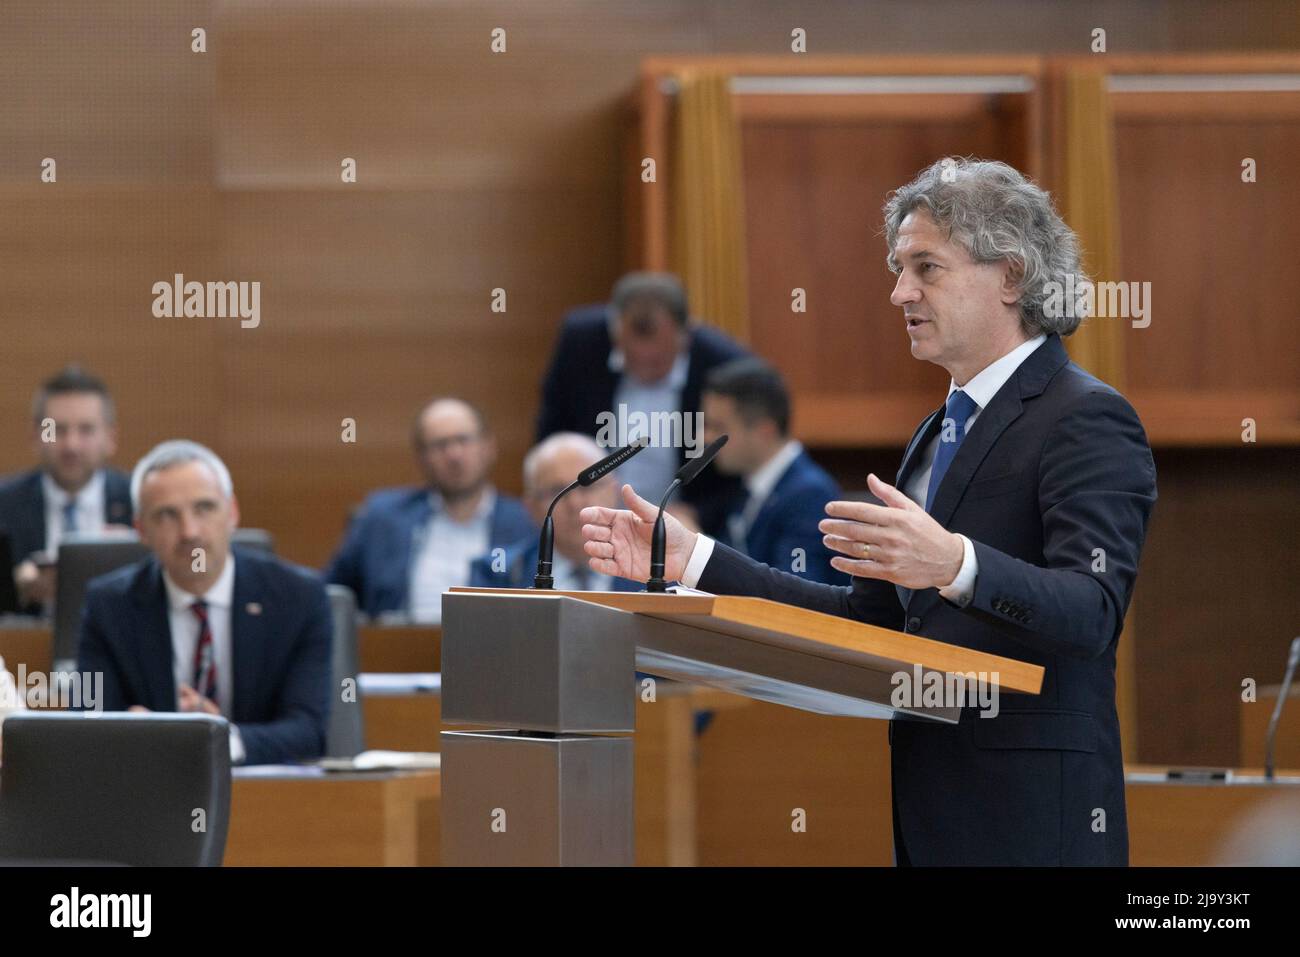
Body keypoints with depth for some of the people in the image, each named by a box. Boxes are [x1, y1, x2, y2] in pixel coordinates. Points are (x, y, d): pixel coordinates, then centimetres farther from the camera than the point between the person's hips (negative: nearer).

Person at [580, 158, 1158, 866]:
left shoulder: (1089, 421, -9)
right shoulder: (942, 431, 20)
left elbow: (1092, 613, -22)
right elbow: (869, 616, 18)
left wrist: (956, 565, -39)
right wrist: (690, 560, 11)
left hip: (1033, 810, -8)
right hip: (929, 807, 8)